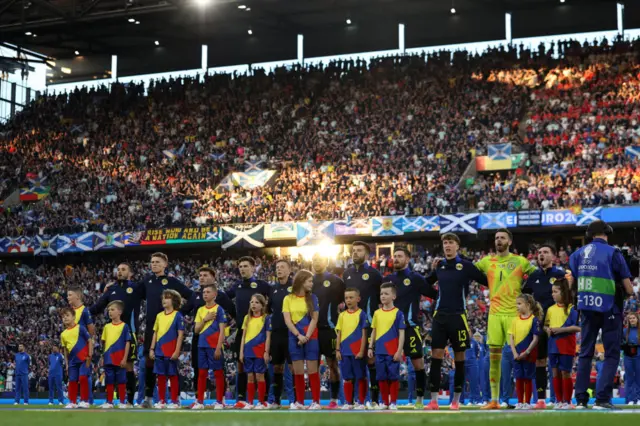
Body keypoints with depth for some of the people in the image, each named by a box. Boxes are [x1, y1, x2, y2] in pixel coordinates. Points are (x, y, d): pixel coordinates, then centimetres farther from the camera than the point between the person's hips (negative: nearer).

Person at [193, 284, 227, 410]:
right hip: (202, 346, 5)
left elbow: (222, 330, -9)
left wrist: (218, 348, -16)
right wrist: (205, 320, -7)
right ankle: (200, 401, 10)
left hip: (214, 346, -5)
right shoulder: (200, 310, 11)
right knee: (201, 373, 6)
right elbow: (196, 330, 10)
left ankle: (219, 401, 5)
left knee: (218, 373, 0)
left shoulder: (219, 309, -5)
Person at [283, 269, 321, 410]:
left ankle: (316, 401, -2)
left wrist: (307, 336, -13)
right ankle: (299, 402, 10)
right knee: (298, 371, 4)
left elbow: (314, 319, -1)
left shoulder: (312, 298, 3)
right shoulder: (288, 299, 3)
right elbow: (287, 320, -2)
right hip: (295, 338, 1)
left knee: (312, 370, -3)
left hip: (311, 338, -1)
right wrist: (299, 335, -13)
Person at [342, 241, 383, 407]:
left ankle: (375, 398, -1)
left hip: (368, 323, -5)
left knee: (371, 359, -4)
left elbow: (383, 297, 0)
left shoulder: (374, 273, -2)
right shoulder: (347, 273, 12)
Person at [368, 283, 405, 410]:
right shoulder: (377, 313, 9)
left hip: (393, 352, -4)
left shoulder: (398, 313, -4)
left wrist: (399, 351, -10)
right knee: (381, 377, 6)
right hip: (379, 351, 4)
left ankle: (393, 402, 9)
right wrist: (370, 347, 10)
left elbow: (401, 334, -5)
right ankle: (385, 402, 16)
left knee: (393, 376, -1)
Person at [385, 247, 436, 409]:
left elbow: (435, 294, -4)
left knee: (418, 363, -2)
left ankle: (420, 399, 8)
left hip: (410, 327, -4)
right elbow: (380, 298, 21)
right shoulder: (388, 279, 12)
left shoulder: (416, 278, -2)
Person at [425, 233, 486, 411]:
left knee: (459, 357, 3)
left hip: (458, 316, -3)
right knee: (436, 354, -3)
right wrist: (433, 269, 8)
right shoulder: (439, 265, 8)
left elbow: (487, 281, 1)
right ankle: (434, 400, -2)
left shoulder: (466, 265, -4)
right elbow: (426, 283, 22)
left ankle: (456, 400, 12)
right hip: (440, 316, 3)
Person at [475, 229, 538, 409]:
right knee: (494, 358, 2)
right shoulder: (487, 261, 11)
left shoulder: (520, 261, 3)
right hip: (494, 314, 3)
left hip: (514, 313, -3)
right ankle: (494, 400, 7)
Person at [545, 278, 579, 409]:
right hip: (553, 345, 6)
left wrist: (561, 329, -19)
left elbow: (578, 327, -12)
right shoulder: (551, 309, 12)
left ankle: (567, 401, 7)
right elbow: (545, 324, 19)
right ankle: (559, 401, 14)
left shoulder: (571, 309, -7)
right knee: (556, 373, 7)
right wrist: (547, 329, -3)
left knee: (566, 373, -1)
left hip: (566, 346, -6)